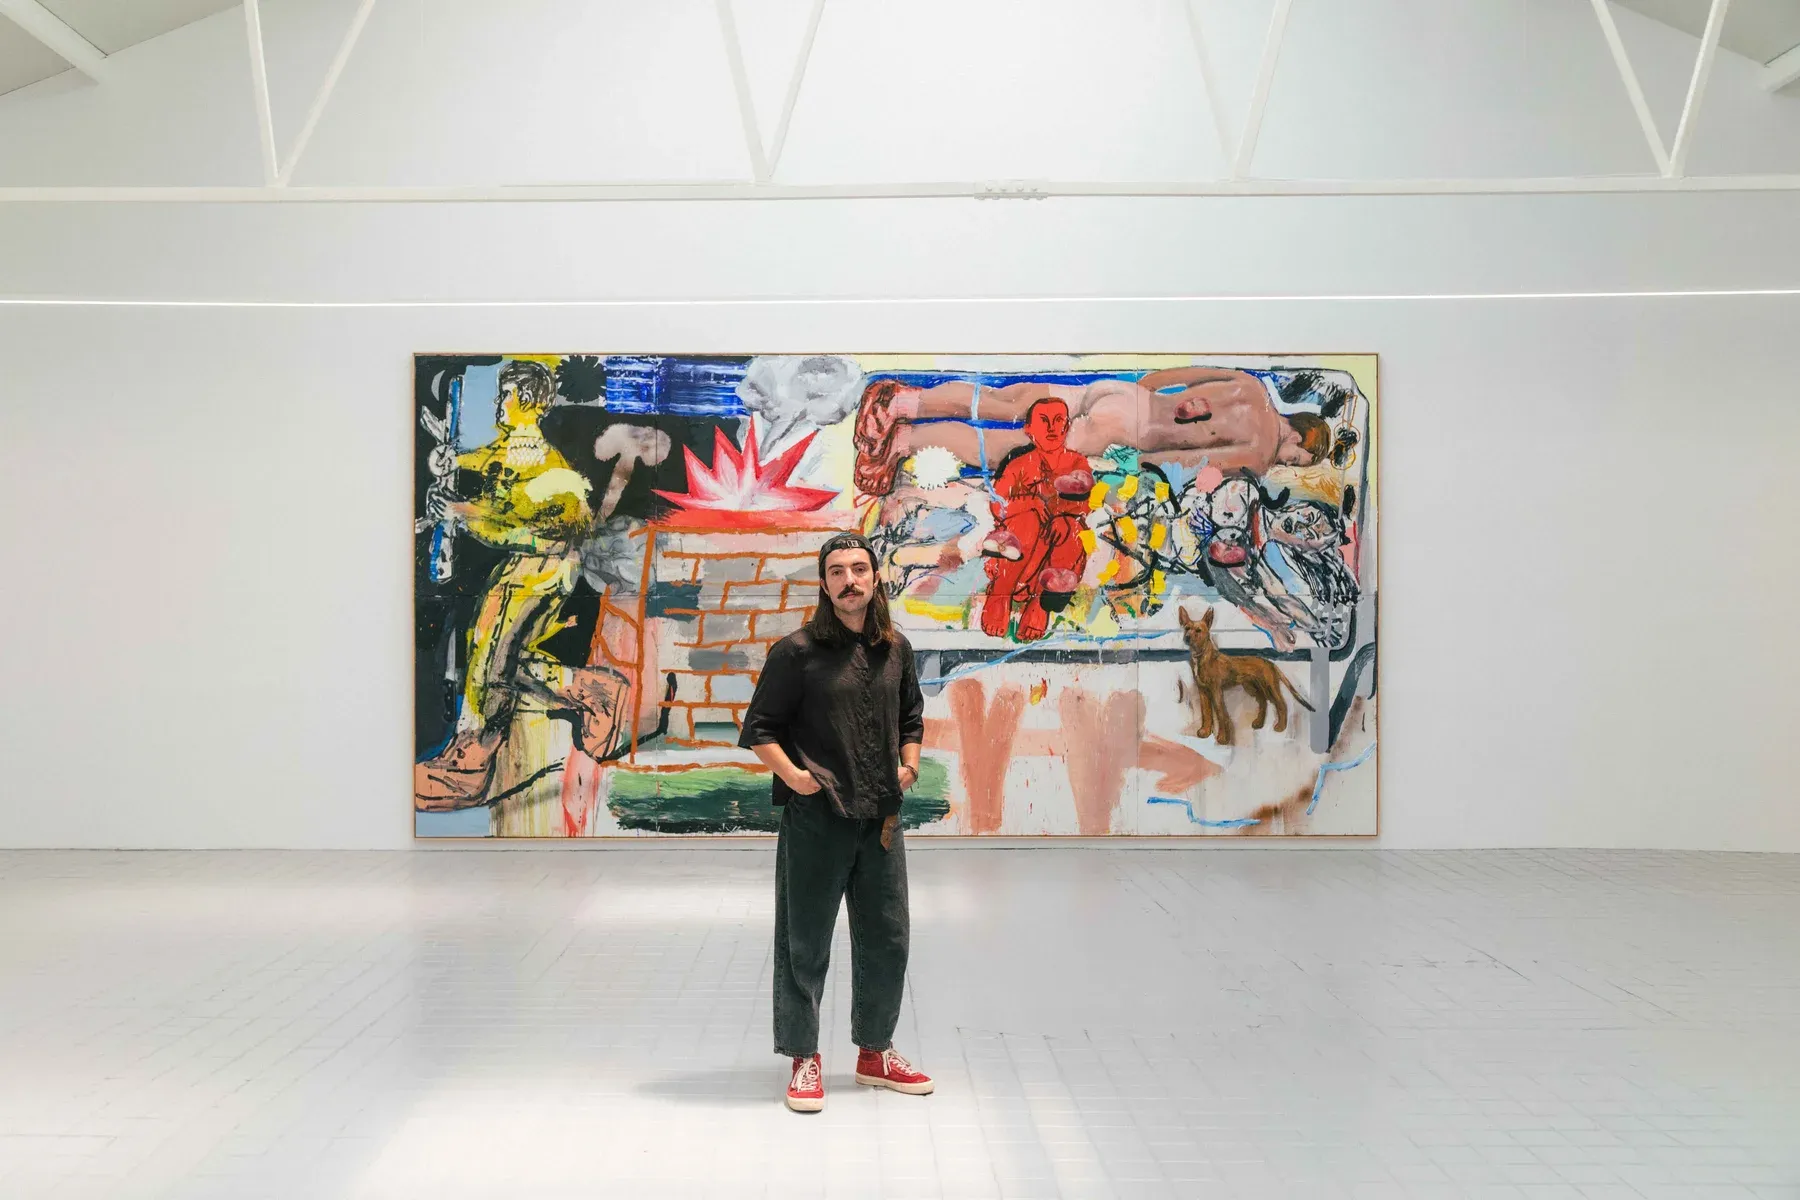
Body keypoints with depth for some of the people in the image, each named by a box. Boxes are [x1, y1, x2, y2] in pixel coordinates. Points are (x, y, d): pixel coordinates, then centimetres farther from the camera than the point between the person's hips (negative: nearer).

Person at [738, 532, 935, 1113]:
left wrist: (909, 764, 8)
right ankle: (804, 1060, 20)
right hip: (814, 817, -5)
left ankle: (875, 1052, 29)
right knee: (805, 943, 4)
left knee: (888, 939, 12)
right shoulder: (796, 651, -7)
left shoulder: (896, 649, 8)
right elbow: (759, 729, -4)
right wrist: (792, 774, -17)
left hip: (881, 818, 5)